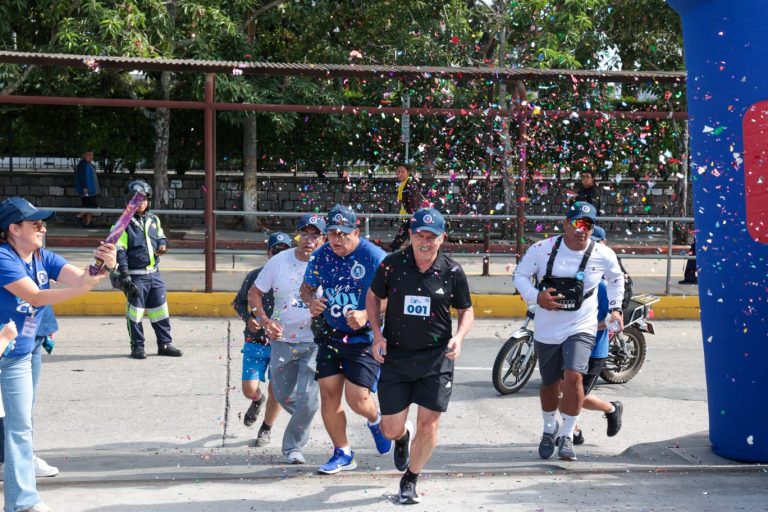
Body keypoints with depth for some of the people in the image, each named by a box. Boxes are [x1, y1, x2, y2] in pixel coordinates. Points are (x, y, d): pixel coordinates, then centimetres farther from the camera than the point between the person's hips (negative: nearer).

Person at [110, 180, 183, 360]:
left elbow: (161, 237, 25)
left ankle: (165, 344, 17)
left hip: (154, 273, 6)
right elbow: (119, 250, -11)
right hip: (135, 275, -6)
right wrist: (124, 274, -18)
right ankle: (137, 346, 11)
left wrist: (162, 246, -1)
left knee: (160, 309, 9)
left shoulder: (154, 220, 11)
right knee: (135, 311, 1)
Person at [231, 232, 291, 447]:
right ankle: (257, 400, 37)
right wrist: (248, 318, -8)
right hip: (256, 342, 1)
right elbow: (239, 302, 11)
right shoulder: (255, 276, -2)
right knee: (249, 389, -2)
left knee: (276, 390, 0)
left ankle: (266, 428, 26)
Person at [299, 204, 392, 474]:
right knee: (328, 394, 1)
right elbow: (307, 287, 16)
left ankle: (375, 421, 28)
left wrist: (367, 315, -26)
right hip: (330, 336, 5)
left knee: (357, 399, -10)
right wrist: (311, 301, -7)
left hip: (364, 338, -5)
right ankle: (343, 454, 19)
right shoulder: (321, 256, 2)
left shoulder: (374, 257, -14)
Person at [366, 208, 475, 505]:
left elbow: (466, 311, 8)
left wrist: (459, 337, -11)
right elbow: (373, 297, 10)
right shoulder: (392, 264, -5)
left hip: (436, 357, 0)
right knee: (391, 429, 2)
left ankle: (410, 480, 23)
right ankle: (403, 437, 42)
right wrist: (377, 335, -4)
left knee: (429, 424, -1)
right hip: (395, 356, 0)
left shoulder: (452, 271, -4)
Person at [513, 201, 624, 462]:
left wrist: (615, 308, 11)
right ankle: (550, 428, 43)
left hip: (581, 328, -1)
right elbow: (520, 275, 1)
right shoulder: (542, 249, -9)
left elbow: (616, 279, 17)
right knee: (550, 384, 15)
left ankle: (567, 435, -4)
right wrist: (536, 297, -14)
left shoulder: (603, 255, -4)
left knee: (573, 377, -21)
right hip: (546, 330, 1)